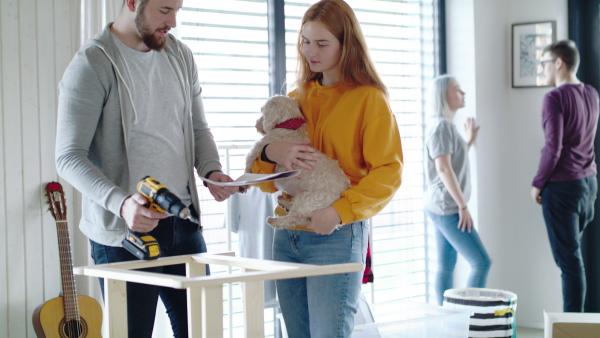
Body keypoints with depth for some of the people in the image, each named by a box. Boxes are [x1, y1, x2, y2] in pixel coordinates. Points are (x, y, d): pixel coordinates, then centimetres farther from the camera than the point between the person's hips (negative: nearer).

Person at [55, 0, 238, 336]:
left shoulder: (181, 56, 9)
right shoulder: (92, 65, -11)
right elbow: (69, 157, -16)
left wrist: (211, 170, -4)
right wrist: (121, 203, -30)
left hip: (184, 223, 6)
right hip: (124, 231, -6)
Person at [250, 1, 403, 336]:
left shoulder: (369, 99, -3)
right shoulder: (297, 98, 13)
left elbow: (388, 172, -11)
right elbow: (264, 177, 11)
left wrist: (341, 211, -23)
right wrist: (271, 153, -12)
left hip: (337, 237, -6)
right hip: (288, 236, 6)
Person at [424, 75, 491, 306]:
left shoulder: (447, 125, 16)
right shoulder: (441, 125, -14)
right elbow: (443, 168, -21)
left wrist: (469, 141, 19)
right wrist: (463, 206, -20)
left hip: (444, 208, 10)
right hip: (447, 208, -10)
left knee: (446, 268, 10)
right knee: (481, 263, -10)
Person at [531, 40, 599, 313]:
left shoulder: (555, 98, -15)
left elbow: (553, 147, -19)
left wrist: (538, 183, -8)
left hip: (562, 185, -8)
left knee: (568, 258, -4)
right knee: (572, 252, 15)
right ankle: (575, 316, 18)